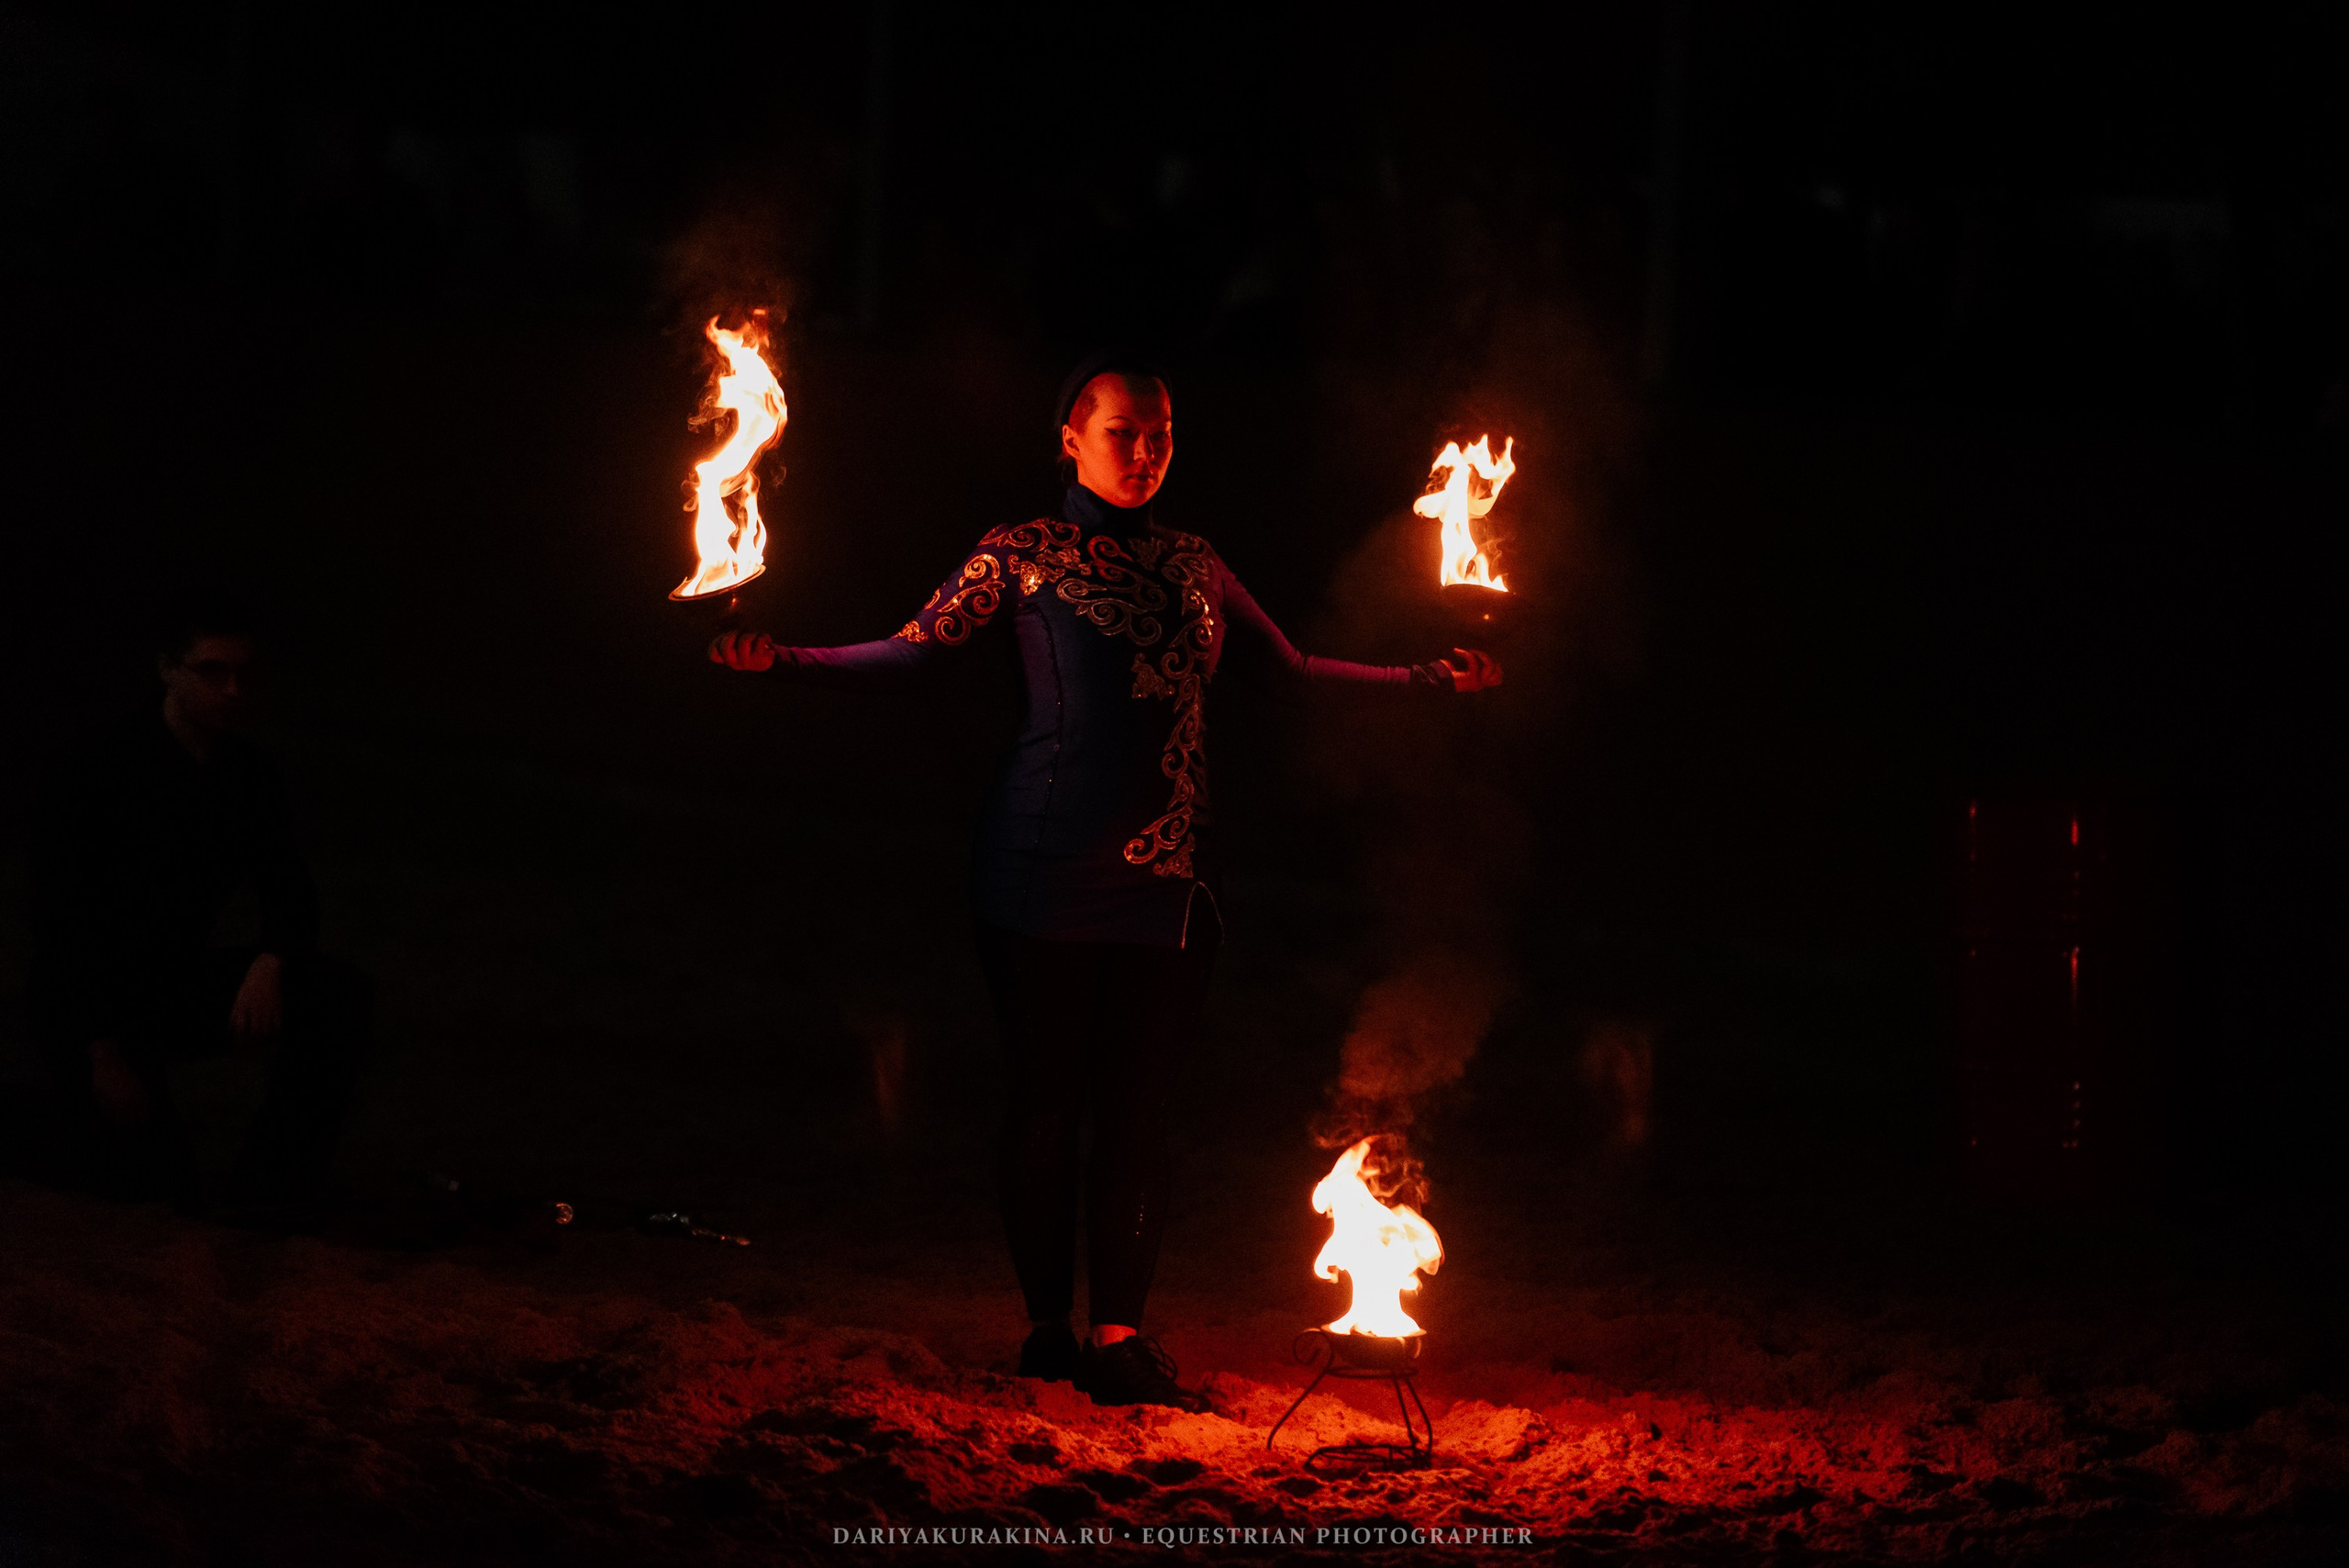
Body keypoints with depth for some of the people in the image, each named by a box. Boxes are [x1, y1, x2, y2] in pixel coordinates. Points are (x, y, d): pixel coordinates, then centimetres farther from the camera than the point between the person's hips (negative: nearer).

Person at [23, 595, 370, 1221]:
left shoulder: (247, 774, 0)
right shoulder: (101, 776, -18)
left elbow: (289, 896, 4)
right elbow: (57, 926, -19)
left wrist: (271, 963, -20)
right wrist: (104, 1055, -23)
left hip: (178, 982, 6)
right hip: (90, 1000, -6)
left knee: (339, 998, -15)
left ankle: (270, 1188, -9)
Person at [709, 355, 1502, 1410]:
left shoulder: (1191, 566, 15)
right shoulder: (1023, 557, 2)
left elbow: (1295, 669, 23)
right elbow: (910, 652, -5)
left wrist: (1430, 680, 19)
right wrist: (783, 659, -19)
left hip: (1164, 878, 4)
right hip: (1049, 876, -4)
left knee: (1139, 1104, 1)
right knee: (1047, 1100, 0)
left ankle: (1121, 1337, 4)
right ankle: (1047, 1329, 9)